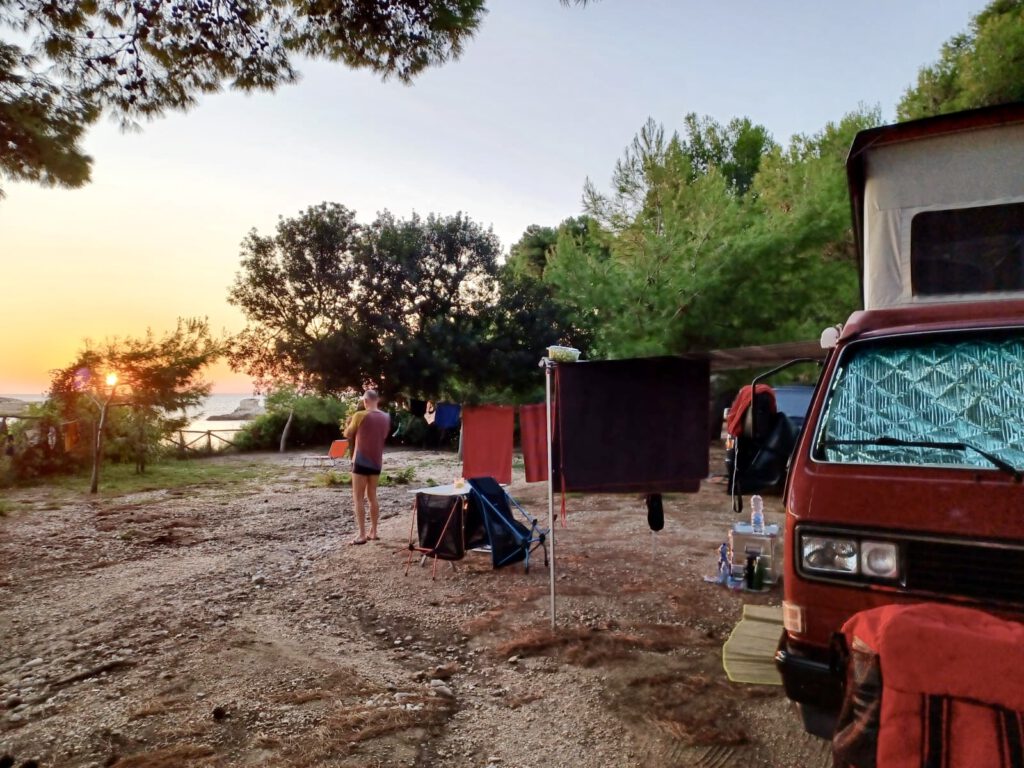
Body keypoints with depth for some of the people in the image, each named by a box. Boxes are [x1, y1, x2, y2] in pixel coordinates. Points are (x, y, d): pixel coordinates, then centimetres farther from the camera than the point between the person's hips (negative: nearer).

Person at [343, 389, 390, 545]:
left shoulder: (360, 415, -12)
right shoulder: (386, 418, 5)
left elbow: (347, 434, 0)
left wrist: (350, 423, 20)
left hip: (361, 461, -6)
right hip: (376, 462, 6)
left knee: (358, 499, -1)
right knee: (372, 497, 14)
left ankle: (362, 535, -5)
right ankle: (373, 532, 17)